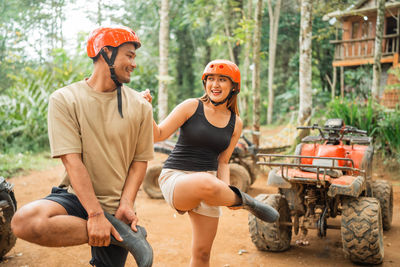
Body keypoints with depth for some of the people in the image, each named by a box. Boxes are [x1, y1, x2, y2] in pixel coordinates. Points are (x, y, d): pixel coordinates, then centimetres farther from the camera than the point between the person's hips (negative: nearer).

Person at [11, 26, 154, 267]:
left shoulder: (140, 106, 1)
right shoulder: (64, 100, -6)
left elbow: (140, 160, 3)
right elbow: (72, 161, -14)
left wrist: (125, 205, -12)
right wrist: (95, 214, -21)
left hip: (114, 207, 1)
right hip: (76, 197, -1)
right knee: (24, 222, -29)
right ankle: (124, 234, -18)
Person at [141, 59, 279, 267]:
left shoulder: (235, 123, 7)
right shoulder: (192, 106, -5)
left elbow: (222, 162, 11)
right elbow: (158, 135, -9)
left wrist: (226, 190, -5)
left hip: (208, 183, 4)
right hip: (175, 178, -4)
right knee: (207, 183, -39)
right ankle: (243, 201, -11)